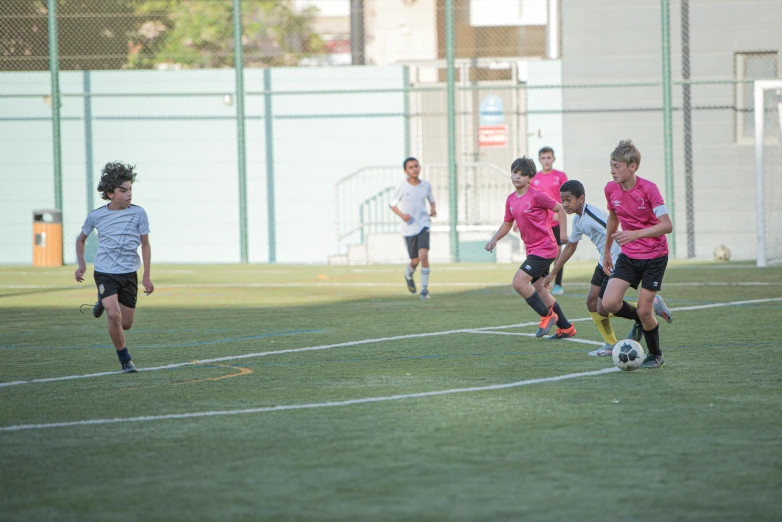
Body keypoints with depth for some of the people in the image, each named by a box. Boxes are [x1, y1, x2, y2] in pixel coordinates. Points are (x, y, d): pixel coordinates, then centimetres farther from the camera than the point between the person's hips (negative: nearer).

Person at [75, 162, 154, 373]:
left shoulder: (138, 213, -6)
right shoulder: (95, 216, -5)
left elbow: (145, 245, 5)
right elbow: (81, 240, 14)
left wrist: (146, 276, 1)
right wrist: (81, 264, 1)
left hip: (129, 274, 2)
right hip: (104, 273, -2)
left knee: (125, 324, 8)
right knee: (114, 316, -22)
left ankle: (104, 303, 40)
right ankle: (125, 360, -4)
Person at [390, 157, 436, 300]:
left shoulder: (426, 185, 0)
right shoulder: (401, 187, -7)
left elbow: (431, 200, 17)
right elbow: (393, 205, 3)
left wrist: (433, 209, -6)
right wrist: (402, 215, -16)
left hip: (423, 225, 1)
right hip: (409, 228, -1)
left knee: (423, 254, -19)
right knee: (415, 260, 4)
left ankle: (424, 288, -7)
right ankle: (408, 275, 42)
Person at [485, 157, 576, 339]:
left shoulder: (536, 196, -14)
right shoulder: (511, 199, 8)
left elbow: (560, 209, -5)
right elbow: (507, 223, 19)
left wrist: (563, 233, -11)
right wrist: (494, 239, 4)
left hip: (544, 247, -8)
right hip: (532, 249, 8)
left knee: (519, 282, -17)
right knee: (539, 289, 11)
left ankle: (547, 315, -1)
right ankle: (566, 328, 21)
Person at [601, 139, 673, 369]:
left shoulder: (648, 189, -21)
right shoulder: (611, 189, -4)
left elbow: (667, 225, -26)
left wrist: (635, 234, -37)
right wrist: (607, 250, 22)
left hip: (654, 257, -5)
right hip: (628, 256, 5)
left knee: (644, 311, -4)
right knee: (609, 303, -12)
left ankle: (656, 356, 21)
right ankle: (639, 320, 20)